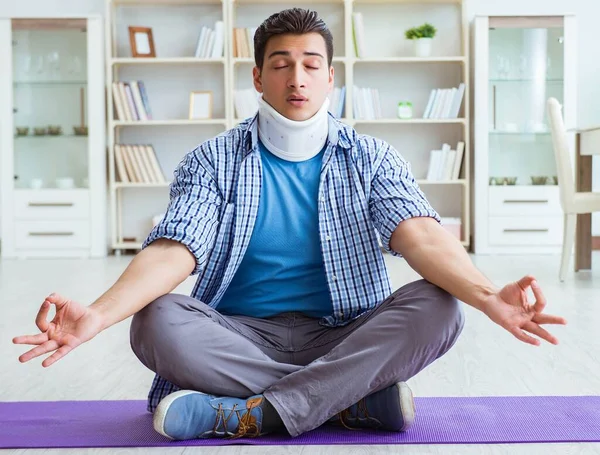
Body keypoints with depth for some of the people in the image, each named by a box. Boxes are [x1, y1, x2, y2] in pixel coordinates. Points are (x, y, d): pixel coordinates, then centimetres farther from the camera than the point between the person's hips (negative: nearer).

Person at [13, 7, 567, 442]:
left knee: (438, 307, -26)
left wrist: (488, 296, -35)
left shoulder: (371, 159, 2)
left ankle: (246, 413, -28)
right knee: (158, 322, -29)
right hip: (242, 336, 0)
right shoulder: (213, 161, 1)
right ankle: (360, 398, -23)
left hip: (345, 339, 1)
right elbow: (173, 251, -13)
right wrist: (98, 315, -33)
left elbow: (421, 237, -14)